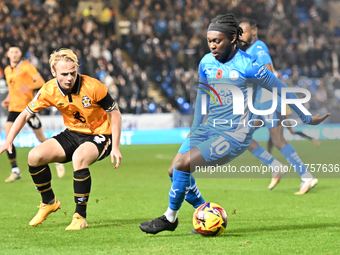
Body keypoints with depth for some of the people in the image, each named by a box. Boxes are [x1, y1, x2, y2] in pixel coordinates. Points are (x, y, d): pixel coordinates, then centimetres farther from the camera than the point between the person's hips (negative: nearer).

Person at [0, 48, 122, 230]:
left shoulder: (92, 87, -24)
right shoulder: (49, 91, -13)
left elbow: (115, 113, -13)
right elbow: (26, 114, -2)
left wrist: (115, 147, -18)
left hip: (99, 135, -5)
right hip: (73, 133, 5)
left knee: (79, 158, -37)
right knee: (35, 156, -12)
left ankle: (80, 217, -24)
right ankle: (49, 202, 13)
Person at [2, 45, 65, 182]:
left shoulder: (26, 66, -4)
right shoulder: (7, 70, 15)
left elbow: (41, 82, -11)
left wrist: (29, 87, -29)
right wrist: (8, 99, 11)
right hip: (14, 108, 5)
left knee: (41, 138, 2)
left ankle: (57, 162, 24)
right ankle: (15, 171, -8)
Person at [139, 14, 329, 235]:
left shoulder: (247, 66, -14)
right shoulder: (206, 62, 5)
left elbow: (281, 89, -5)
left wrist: (307, 119, 2)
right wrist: (194, 131, 20)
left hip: (235, 135, -7)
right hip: (210, 128, 7)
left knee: (183, 165, -20)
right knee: (174, 172, -2)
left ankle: (170, 218, -1)